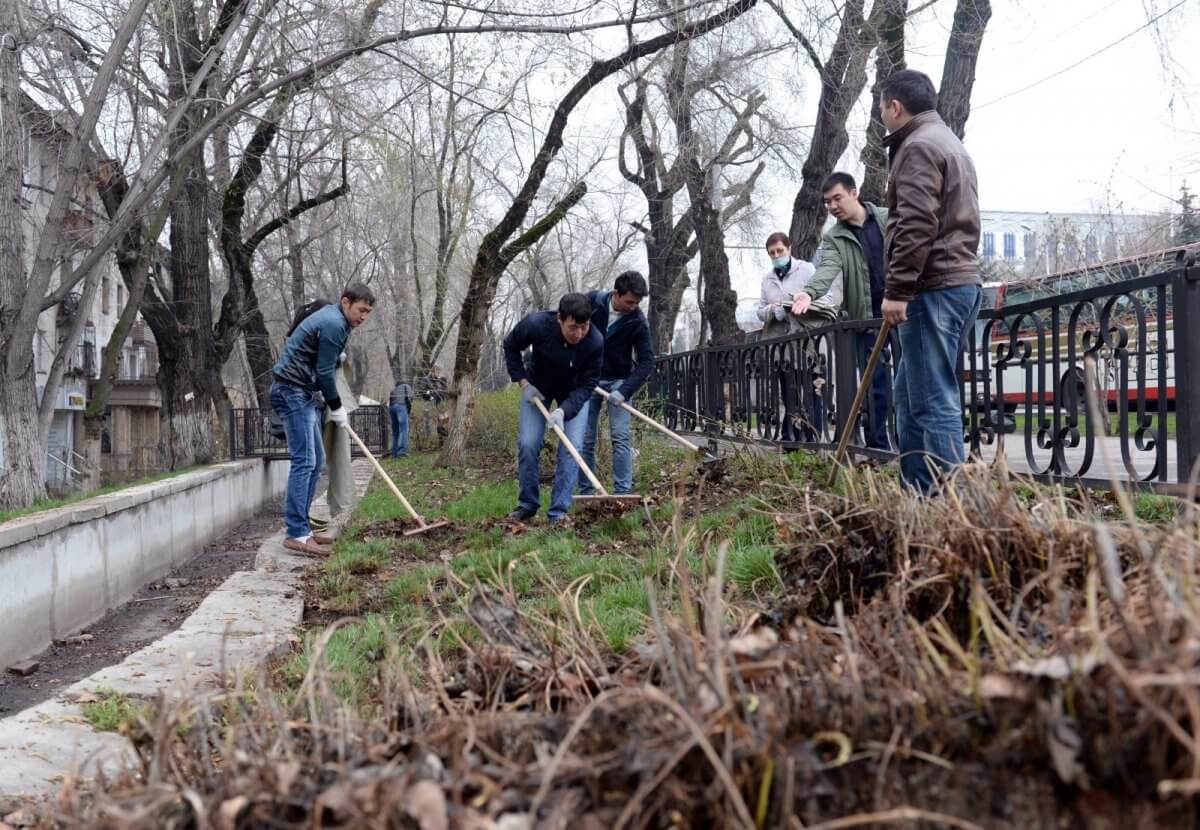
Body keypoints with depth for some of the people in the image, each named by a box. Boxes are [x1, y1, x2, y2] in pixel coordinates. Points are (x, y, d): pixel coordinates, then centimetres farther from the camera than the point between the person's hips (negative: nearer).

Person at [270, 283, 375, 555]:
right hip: (293, 391, -11)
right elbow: (324, 372, -14)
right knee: (304, 461, -14)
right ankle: (296, 534, -16)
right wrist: (336, 408, -3)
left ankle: (302, 527, 13)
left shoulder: (331, 317, 18)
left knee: (315, 461, 11)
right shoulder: (334, 324, -14)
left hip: (301, 393, 11)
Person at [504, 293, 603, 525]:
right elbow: (510, 347, -11)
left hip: (574, 392, -1)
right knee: (527, 444, -5)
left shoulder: (595, 342, -34)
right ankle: (528, 504, 13)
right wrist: (523, 383, -16)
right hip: (537, 387, 1)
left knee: (571, 447, -11)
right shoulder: (536, 324, -32)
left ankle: (559, 512, -4)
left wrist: (563, 410, -40)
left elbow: (587, 384, -26)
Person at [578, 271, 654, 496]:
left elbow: (647, 361, -15)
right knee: (585, 439, 1)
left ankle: (623, 492, -8)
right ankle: (585, 492, 9)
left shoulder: (638, 321, -18)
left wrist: (625, 391, -26)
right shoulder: (592, 301, -14)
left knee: (621, 437, -10)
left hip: (618, 381, -1)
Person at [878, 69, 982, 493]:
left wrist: (897, 289, -19)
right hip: (960, 280, 11)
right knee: (910, 394, 16)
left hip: (933, 288, -11)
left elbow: (916, 225, -19)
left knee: (934, 400, -11)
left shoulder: (919, 146, -8)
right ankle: (917, 490, 20)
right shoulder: (951, 144, 25)